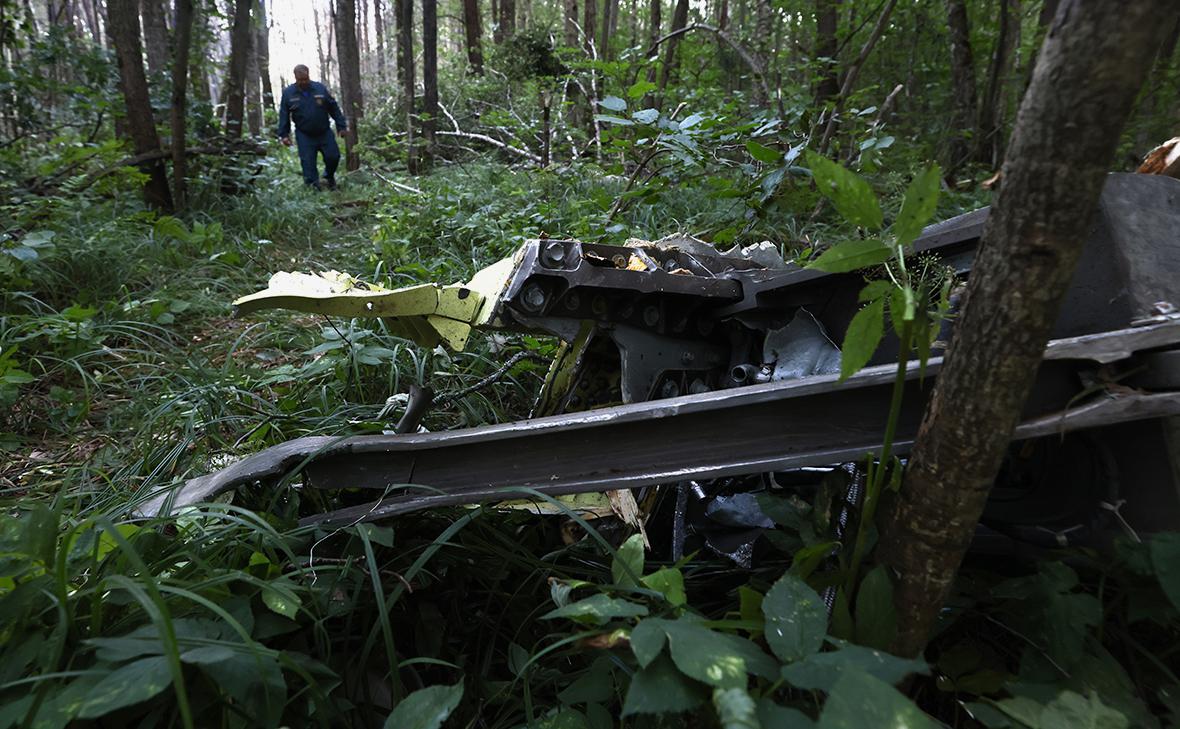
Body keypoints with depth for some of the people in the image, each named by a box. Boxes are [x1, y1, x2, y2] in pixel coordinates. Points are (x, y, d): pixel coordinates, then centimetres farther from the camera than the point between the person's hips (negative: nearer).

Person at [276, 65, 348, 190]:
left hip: (325, 133, 1)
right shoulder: (288, 93, -1)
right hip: (304, 136, -1)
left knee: (333, 156, 1)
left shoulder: (320, 88, -1)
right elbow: (284, 115, 3)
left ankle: (329, 176, 30)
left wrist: (341, 126, 1)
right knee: (308, 162, -4)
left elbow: (334, 108, 3)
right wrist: (284, 134, -2)